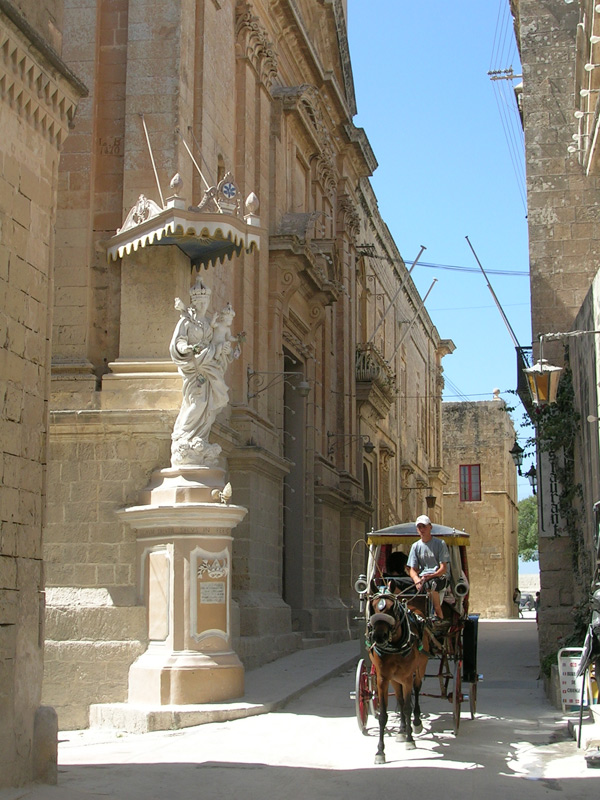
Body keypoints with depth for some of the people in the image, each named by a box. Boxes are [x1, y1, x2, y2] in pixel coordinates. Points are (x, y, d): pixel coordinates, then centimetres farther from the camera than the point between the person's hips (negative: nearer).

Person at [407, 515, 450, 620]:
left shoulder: (440, 543, 0)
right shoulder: (416, 546, 12)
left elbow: (444, 568, -6)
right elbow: (412, 569, 7)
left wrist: (430, 576, -24)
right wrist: (417, 580, -16)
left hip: (440, 577, -4)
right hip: (421, 577, 4)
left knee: (430, 584, -43)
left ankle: (439, 614, -30)